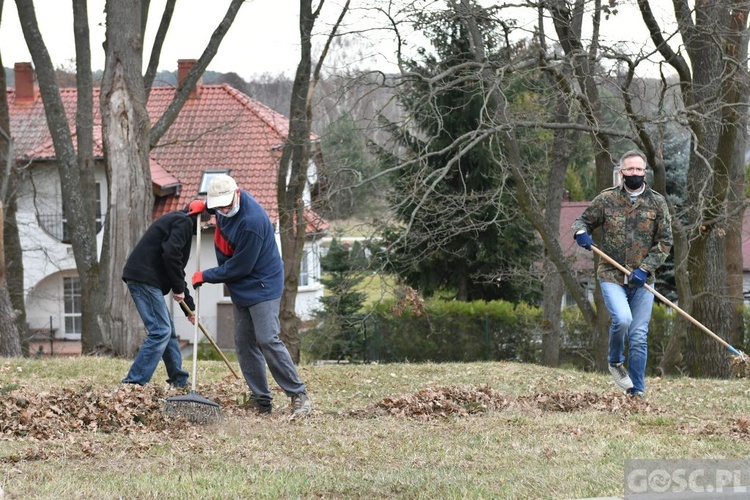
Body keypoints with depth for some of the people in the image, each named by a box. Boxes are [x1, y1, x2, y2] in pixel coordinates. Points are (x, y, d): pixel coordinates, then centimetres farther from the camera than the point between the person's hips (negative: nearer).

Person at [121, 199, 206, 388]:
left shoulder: (176, 221, 27)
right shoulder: (184, 222, -4)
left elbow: (177, 271, 32)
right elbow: (171, 254, -20)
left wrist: (190, 307, 32)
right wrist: (179, 289, -10)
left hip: (140, 278, 10)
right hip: (145, 278, -10)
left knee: (168, 330, 17)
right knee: (160, 331, -12)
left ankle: (180, 382, 25)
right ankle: (133, 383, -16)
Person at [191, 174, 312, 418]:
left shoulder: (252, 222, -30)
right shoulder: (225, 203, -2)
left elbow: (239, 267, -24)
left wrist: (205, 276, -12)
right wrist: (204, 206, 6)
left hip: (262, 287, -9)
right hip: (241, 289, 9)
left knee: (267, 341, -16)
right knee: (244, 344, 7)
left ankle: (299, 395, -10)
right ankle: (261, 400, 11)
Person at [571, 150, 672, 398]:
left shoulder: (657, 202, 3)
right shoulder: (607, 199, 2)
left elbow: (665, 241, 2)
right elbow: (583, 220, 13)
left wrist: (645, 268, -11)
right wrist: (581, 232, -12)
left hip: (642, 280, 1)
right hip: (612, 276, -1)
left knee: (638, 336, 1)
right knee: (622, 319, -25)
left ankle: (637, 392, 10)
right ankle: (615, 361, 5)